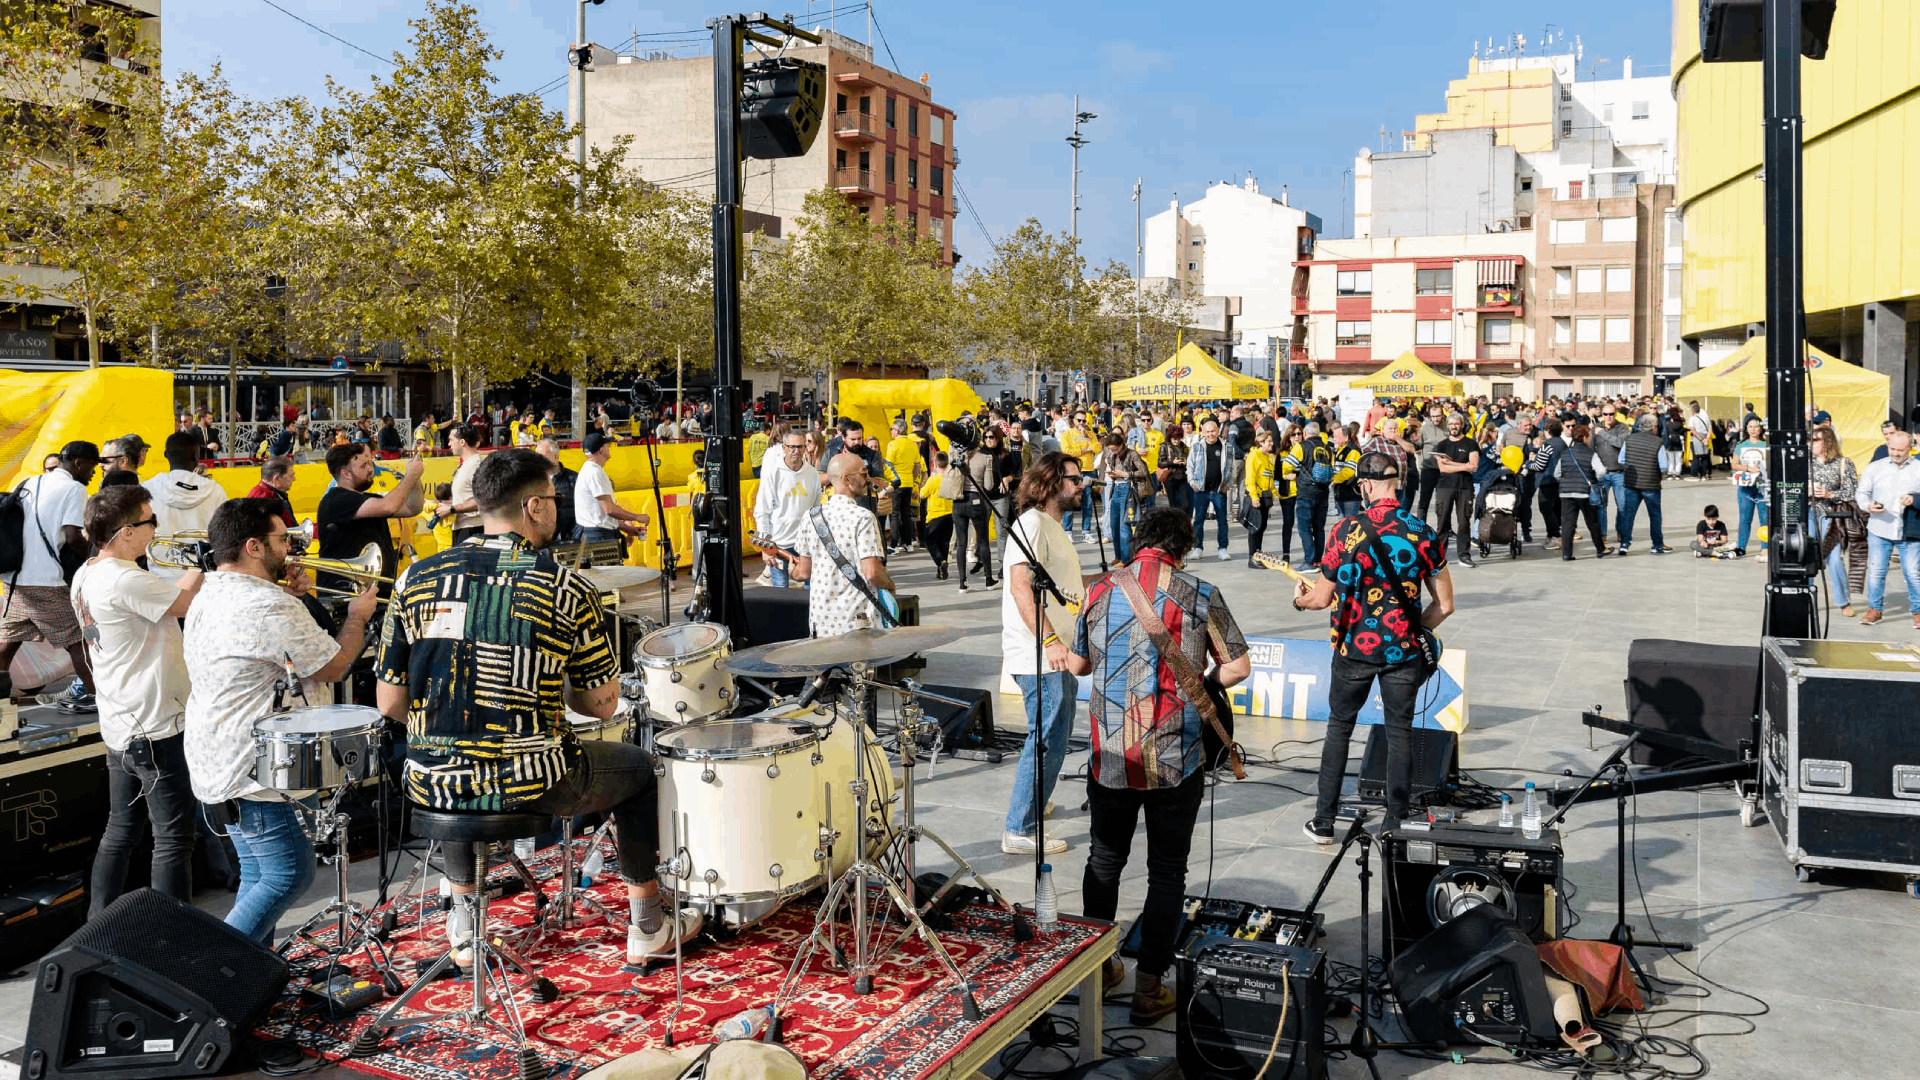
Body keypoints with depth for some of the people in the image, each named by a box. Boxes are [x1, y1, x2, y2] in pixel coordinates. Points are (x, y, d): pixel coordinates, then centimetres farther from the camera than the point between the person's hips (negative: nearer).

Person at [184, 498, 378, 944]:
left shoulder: (207, 596, 11)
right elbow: (333, 666, -15)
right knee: (288, 874, -5)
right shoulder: (270, 607, -22)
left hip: (216, 765, 11)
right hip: (254, 771, -11)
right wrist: (357, 616, 1)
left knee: (258, 876, 17)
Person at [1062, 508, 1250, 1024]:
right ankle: (1149, 987, 13)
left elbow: (1076, 664, 14)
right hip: (1176, 762, -2)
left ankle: (1096, 968, 30)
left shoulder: (1099, 591, 2)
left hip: (1109, 759, 3)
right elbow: (1239, 667, -3)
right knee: (1167, 871, 10)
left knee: (1103, 861, 19)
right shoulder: (1200, 594, -6)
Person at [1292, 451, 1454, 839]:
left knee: (1339, 726, 13)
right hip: (1403, 649, 1)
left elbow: (1322, 599, -5)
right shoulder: (1423, 532, -3)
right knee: (1400, 732, 11)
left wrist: (1299, 599, 16)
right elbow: (1445, 605, 2)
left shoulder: (1347, 530, -10)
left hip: (1355, 647, -1)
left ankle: (1323, 822, 16)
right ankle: (1395, 826, 14)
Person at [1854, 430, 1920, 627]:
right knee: (1875, 571, 2)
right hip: (1879, 529, 1)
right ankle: (1875, 609, 17)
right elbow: (1861, 492, 7)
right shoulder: (1874, 467, 7)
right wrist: (1868, 506, -13)